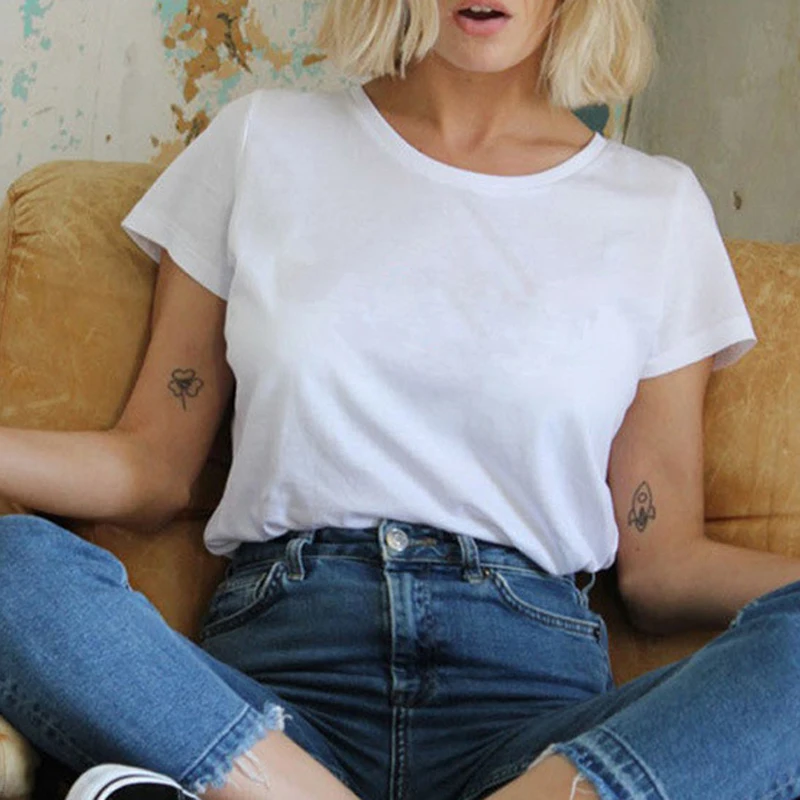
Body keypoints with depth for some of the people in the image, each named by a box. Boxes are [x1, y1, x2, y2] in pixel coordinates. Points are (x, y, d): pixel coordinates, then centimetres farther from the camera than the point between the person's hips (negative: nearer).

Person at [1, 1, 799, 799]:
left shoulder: (658, 207, 12)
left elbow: (662, 561, 10)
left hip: (532, 688, 1)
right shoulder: (261, 143, 13)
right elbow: (152, 468, 12)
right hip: (274, 684, 0)